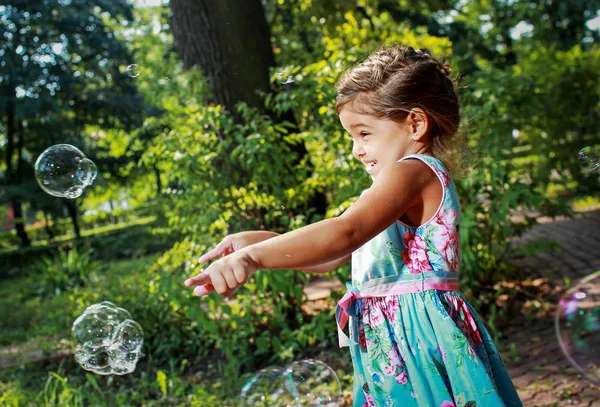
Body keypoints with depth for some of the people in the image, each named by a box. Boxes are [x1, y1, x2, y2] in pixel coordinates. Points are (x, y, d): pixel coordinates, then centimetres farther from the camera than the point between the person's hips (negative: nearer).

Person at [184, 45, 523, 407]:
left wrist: (254, 256, -35)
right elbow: (332, 258, 16)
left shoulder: (413, 171, -13)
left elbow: (345, 233, -30)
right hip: (394, 345, 9)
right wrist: (258, 241, 7)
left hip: (418, 337, -9)